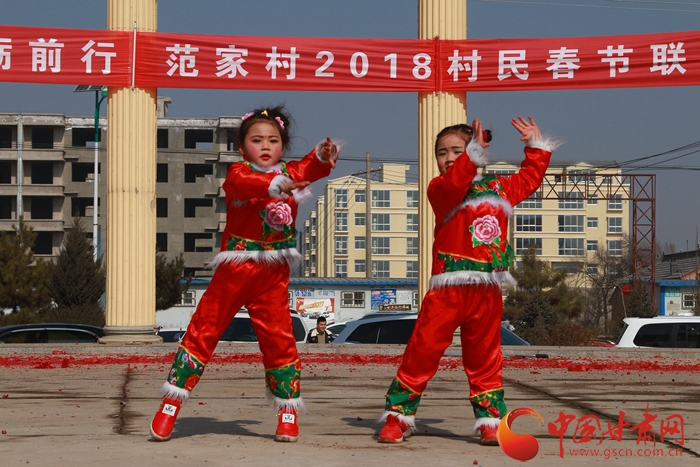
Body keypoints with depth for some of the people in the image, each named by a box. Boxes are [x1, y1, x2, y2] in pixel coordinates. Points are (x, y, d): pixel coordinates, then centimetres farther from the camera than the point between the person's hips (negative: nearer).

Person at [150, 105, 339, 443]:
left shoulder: (289, 173, 10)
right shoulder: (238, 173, -4)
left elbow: (310, 170, -8)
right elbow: (243, 182, -27)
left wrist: (323, 157, -31)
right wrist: (275, 185, -45)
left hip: (273, 276, 3)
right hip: (233, 272, -3)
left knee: (279, 339, 3)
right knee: (203, 332, 0)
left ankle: (288, 413, 13)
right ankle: (170, 406, 7)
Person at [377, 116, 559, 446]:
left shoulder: (498, 188, 15)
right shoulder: (439, 189, -1)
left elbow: (529, 177, 29)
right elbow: (453, 185, -24)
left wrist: (535, 146, 23)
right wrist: (474, 153, -34)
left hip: (487, 292, 4)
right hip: (447, 290, -4)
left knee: (484, 357, 11)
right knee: (423, 351, -4)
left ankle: (490, 419, 18)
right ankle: (397, 415, 3)